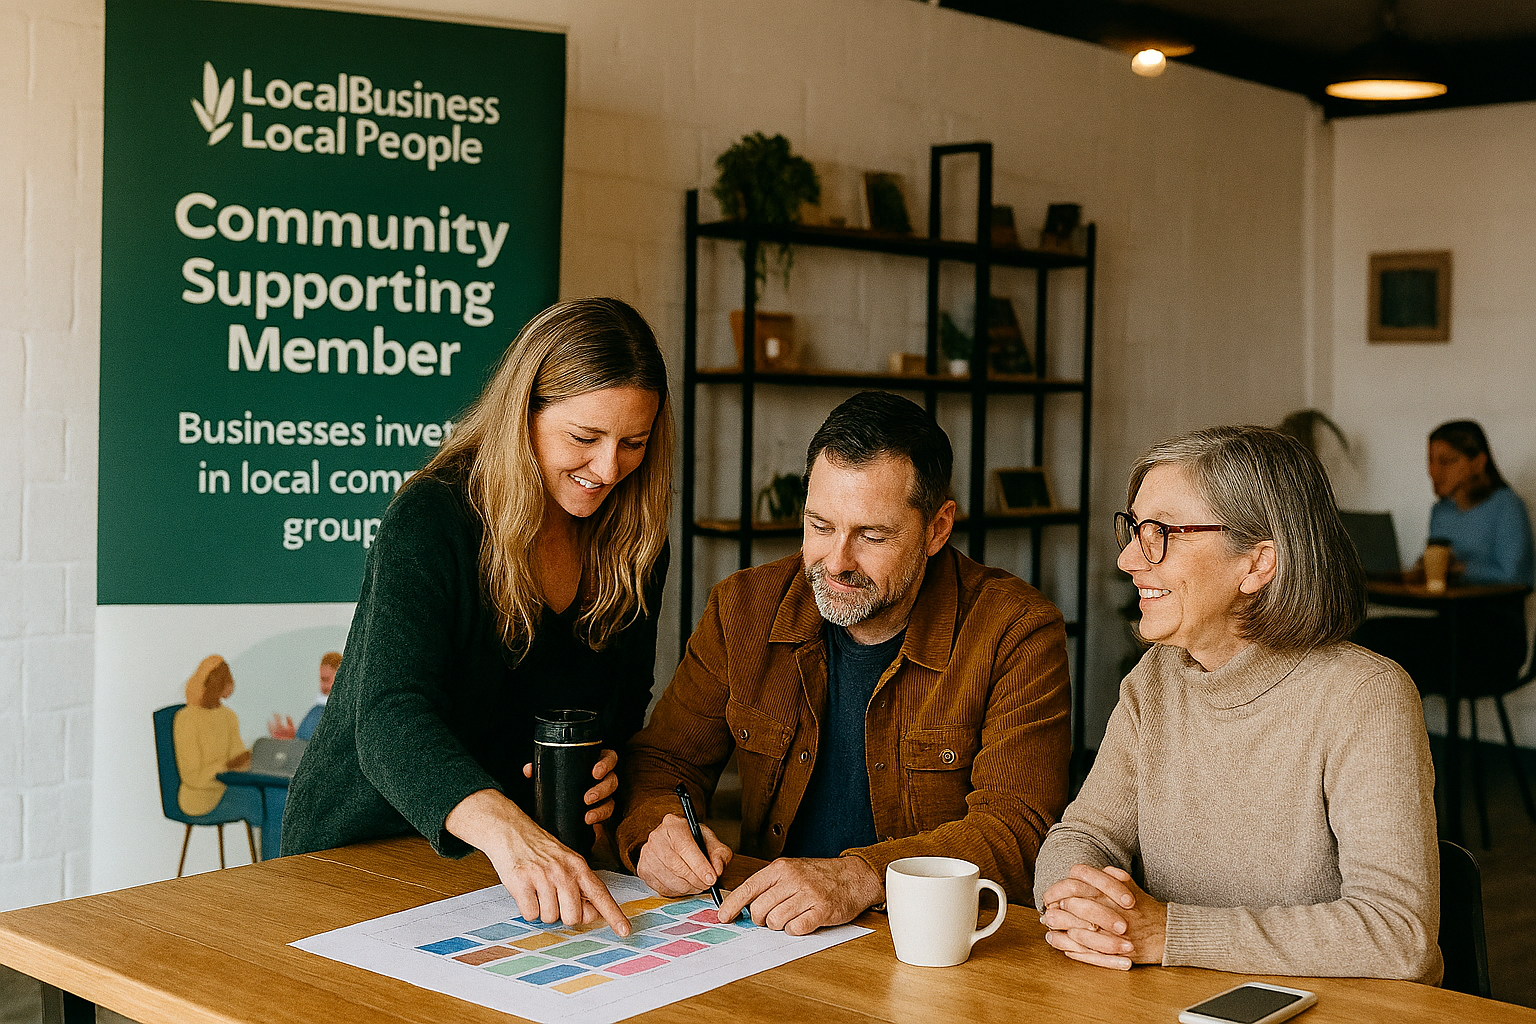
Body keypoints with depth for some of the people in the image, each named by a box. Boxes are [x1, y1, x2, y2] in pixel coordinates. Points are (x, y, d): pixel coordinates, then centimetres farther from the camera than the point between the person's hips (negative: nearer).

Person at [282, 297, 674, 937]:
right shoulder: (431, 520, -17)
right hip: (360, 847, -4)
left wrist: (607, 768, -9)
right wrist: (505, 829, -47)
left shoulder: (634, 543, 1)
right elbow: (392, 721, -31)